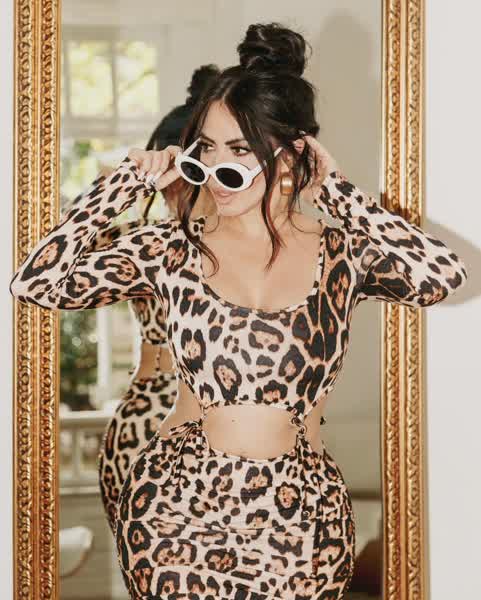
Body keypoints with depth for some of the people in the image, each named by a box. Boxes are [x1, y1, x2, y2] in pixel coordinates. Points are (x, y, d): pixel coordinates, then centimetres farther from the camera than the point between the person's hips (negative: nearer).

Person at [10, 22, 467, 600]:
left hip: (300, 520, 0)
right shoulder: (174, 249, -1)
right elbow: (35, 282, -9)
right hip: (176, 508, 0)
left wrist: (336, 190, -11)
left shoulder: (341, 254, -1)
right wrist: (130, 180, -5)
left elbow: (443, 275, -21)